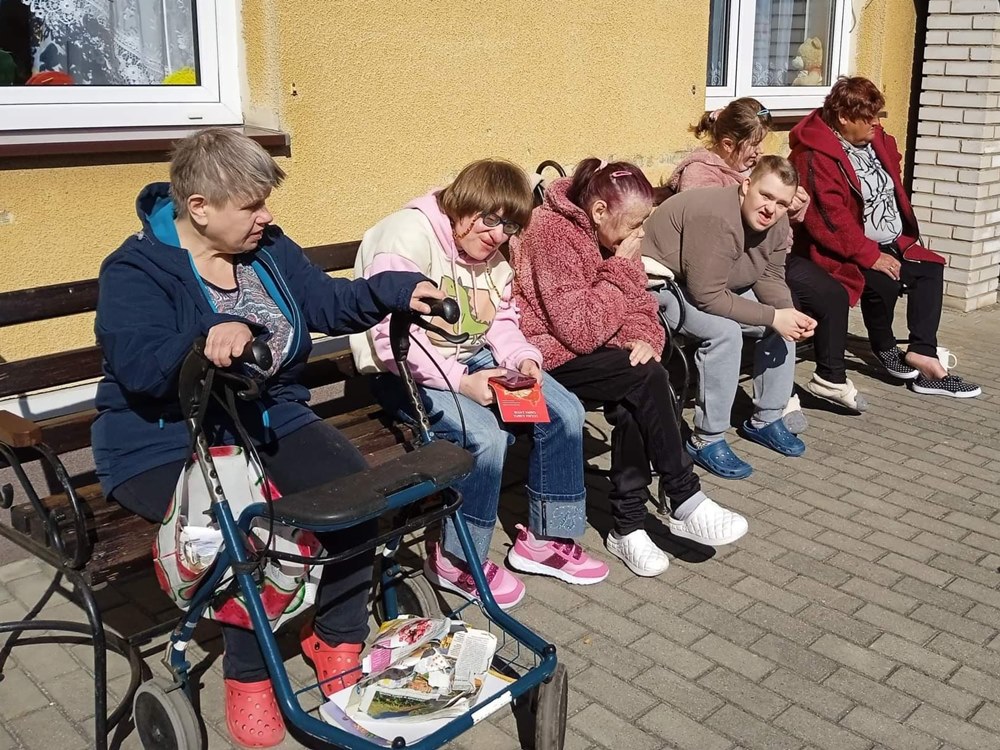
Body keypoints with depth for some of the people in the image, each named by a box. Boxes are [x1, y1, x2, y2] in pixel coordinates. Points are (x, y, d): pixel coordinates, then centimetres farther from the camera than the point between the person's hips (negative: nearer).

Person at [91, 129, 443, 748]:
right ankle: (248, 675, -4)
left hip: (271, 420, 6)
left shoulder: (269, 249, 5)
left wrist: (398, 290, -11)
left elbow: (327, 302, 6)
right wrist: (210, 340, -49)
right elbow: (139, 367, -29)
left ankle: (337, 635, 6)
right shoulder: (135, 271, -15)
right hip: (166, 445, -5)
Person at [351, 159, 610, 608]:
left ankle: (545, 538, 10)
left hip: (474, 358, 8)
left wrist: (523, 358, -12)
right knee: (485, 434, -31)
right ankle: (456, 560, -7)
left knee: (565, 414, -7)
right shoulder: (409, 235, -20)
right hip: (408, 372, -8)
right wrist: (459, 382, -31)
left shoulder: (493, 254, 6)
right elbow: (391, 337, -26)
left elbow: (502, 321, 10)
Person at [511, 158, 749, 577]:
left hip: (584, 350, 8)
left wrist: (644, 337, -14)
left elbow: (638, 305, 8)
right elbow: (580, 331, -25)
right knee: (646, 379, -24)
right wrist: (622, 269, -20)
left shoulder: (606, 236, 5)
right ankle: (685, 503, -13)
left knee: (631, 402, -22)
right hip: (542, 357, -8)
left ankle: (628, 525, -14)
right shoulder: (553, 235, -21)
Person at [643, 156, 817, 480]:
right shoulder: (716, 218, -33)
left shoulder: (776, 222, -7)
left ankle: (765, 419, 15)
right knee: (724, 331, -32)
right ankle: (706, 440, -18)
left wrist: (790, 314, -20)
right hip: (663, 284, -9)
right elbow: (707, 296, -33)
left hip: (720, 284, 9)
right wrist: (772, 316, -29)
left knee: (785, 324, 0)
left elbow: (770, 278, 0)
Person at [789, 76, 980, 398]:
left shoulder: (876, 140, 10)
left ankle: (922, 353, -8)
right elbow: (830, 217, -24)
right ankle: (885, 347, 0)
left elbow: (894, 188, 24)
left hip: (891, 244, 10)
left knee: (931, 268, -3)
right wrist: (871, 256, -24)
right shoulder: (815, 156, -18)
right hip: (845, 252, -9)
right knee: (883, 283, -29)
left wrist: (906, 236, 13)